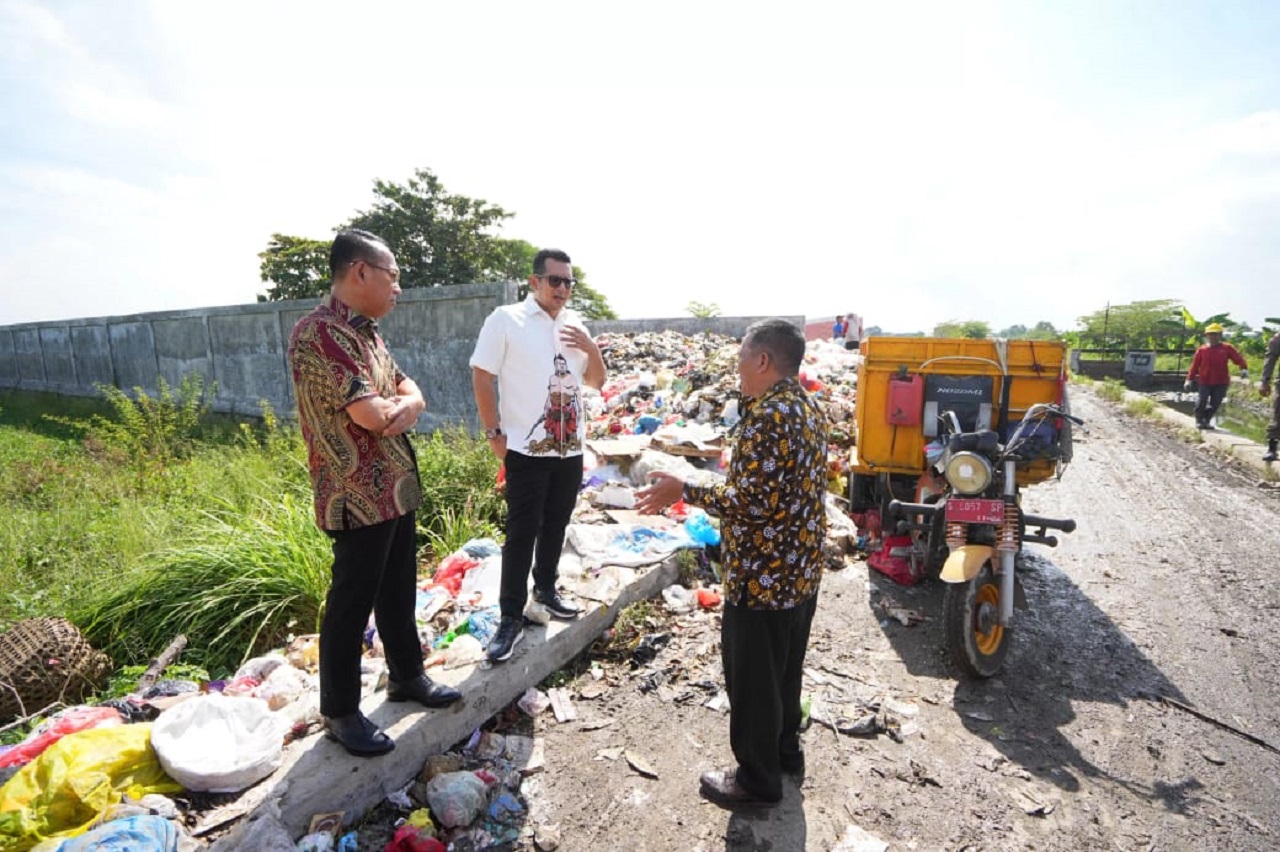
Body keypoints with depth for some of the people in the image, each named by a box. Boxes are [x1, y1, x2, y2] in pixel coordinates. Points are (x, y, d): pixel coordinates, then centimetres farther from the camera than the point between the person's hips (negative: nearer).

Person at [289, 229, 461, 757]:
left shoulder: (367, 332, 11)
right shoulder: (319, 333, -19)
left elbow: (411, 393, 12)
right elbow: (371, 415, -25)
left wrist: (405, 408, -12)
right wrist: (396, 405, -2)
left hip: (396, 489, 9)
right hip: (358, 498, -9)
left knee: (398, 592, 20)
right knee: (351, 604, 6)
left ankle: (407, 676, 38)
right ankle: (339, 712, 24)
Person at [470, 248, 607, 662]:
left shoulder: (575, 323, 10)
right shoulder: (506, 318, -6)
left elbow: (596, 381, 14)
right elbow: (481, 376, -7)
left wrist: (592, 348, -5)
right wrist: (494, 432, -10)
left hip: (570, 446, 6)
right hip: (526, 448, -5)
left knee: (556, 523, 17)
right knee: (521, 531, 0)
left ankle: (545, 587, 36)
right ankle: (511, 617, 11)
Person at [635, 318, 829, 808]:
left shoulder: (768, 417, -24)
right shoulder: (809, 409, 6)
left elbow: (752, 503, -26)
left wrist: (683, 491, -18)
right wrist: (732, 477, 21)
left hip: (764, 577, -9)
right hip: (801, 570, 10)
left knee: (752, 680, 9)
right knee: (784, 669, 25)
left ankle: (757, 780, 27)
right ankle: (785, 753, 43)